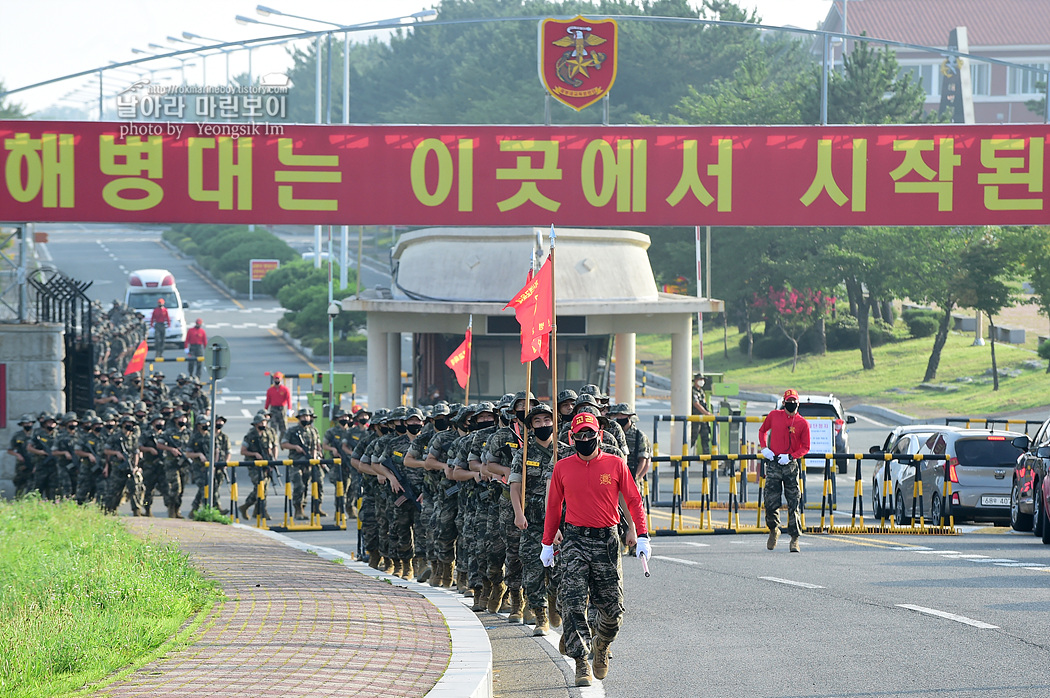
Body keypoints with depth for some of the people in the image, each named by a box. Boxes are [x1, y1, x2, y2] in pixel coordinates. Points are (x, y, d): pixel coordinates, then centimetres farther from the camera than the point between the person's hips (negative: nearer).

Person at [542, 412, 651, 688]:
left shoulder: (615, 464, 1)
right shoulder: (562, 468, 4)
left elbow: (633, 500, 5)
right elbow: (553, 506, 13)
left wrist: (642, 536, -3)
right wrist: (547, 544, 13)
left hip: (607, 540, 0)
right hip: (574, 540, 0)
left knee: (612, 608, 4)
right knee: (573, 603, -13)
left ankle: (601, 646, 34)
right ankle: (581, 664, -9)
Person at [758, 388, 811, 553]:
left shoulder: (802, 423, -1)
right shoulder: (774, 415, 5)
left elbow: (805, 447, 2)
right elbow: (762, 430, 20)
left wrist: (790, 456, -13)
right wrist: (764, 448, 3)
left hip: (790, 465, -1)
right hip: (773, 464, 1)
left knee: (793, 504, -4)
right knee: (771, 503, 0)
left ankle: (795, 538, 1)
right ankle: (774, 530, 26)